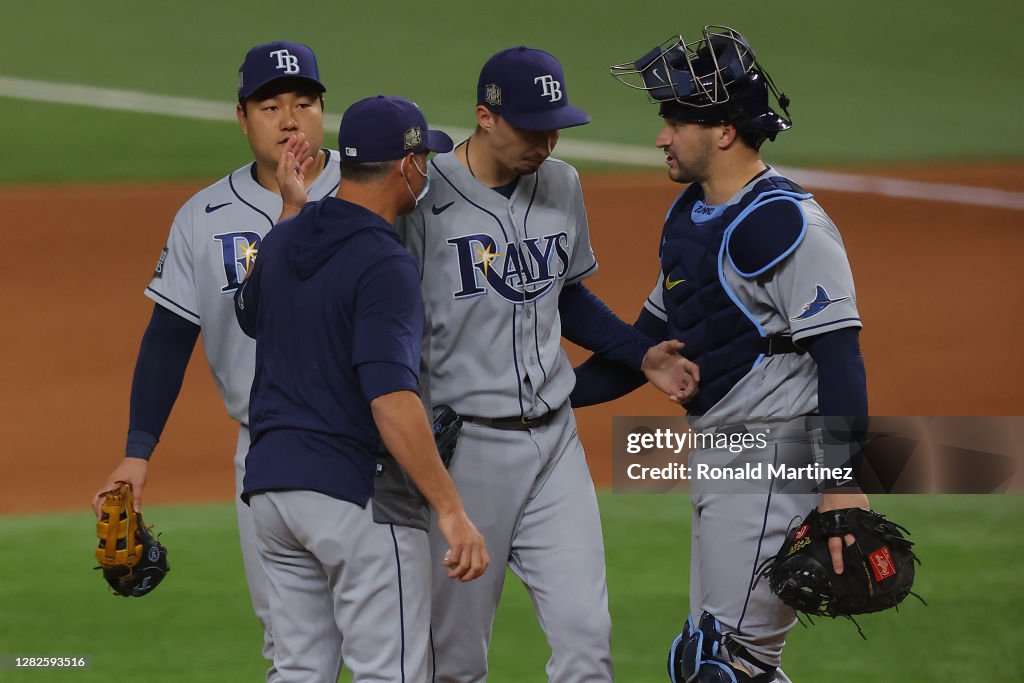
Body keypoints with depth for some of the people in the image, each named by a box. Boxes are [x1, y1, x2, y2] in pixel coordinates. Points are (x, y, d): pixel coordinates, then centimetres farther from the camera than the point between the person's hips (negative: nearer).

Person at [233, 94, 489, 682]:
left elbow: (251, 317, 31)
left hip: (271, 485, 8)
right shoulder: (383, 264, -16)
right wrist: (452, 511, -28)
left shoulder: (283, 242, 9)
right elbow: (391, 397, -26)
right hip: (355, 490, -8)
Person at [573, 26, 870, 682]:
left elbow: (838, 351, -21)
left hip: (775, 462, -10)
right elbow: (653, 339, 24)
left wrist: (844, 483, -28)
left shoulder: (787, 223, -16)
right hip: (713, 457, 10)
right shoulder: (689, 216, 14)